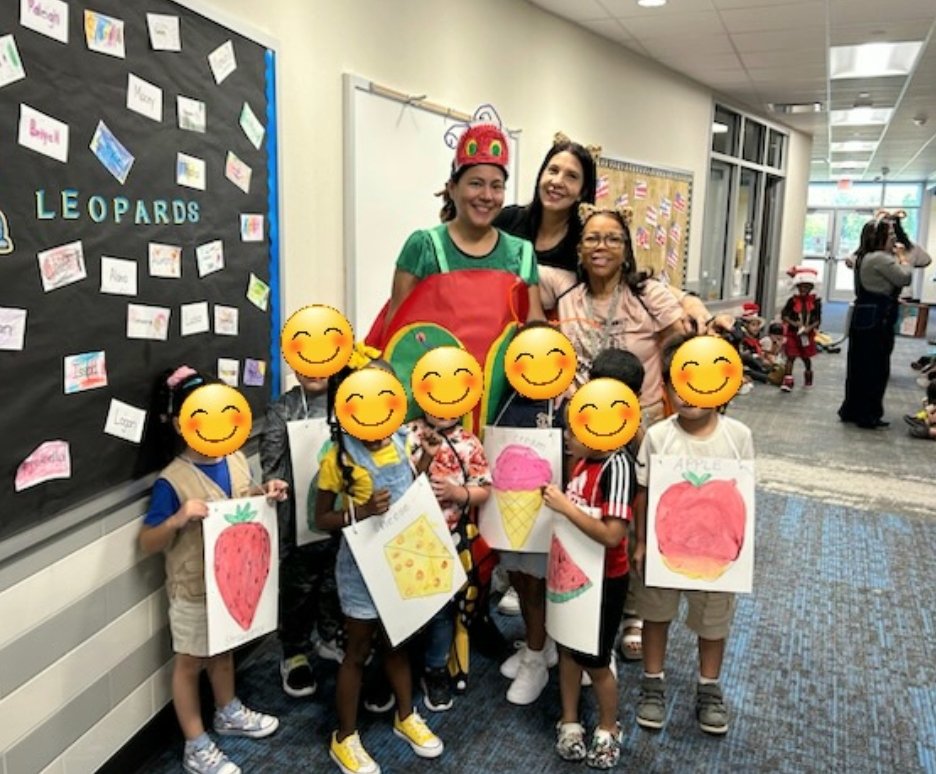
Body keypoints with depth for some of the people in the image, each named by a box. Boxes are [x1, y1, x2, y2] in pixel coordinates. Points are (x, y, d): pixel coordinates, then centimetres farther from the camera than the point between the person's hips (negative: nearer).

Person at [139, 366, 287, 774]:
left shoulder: (235, 459, -5)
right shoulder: (172, 481, -24)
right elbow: (147, 543, -18)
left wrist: (266, 492, -8)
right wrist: (179, 519, -37)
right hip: (194, 588, -6)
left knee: (224, 649, 26)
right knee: (190, 662, 13)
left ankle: (228, 712, 50)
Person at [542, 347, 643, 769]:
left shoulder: (617, 466, -27)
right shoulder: (585, 458, -5)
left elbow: (612, 534, -33)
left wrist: (565, 506, -31)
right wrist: (558, 501, -5)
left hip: (604, 580, -7)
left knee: (595, 661, 13)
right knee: (568, 648, 21)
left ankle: (608, 729, 39)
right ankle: (570, 723, 42)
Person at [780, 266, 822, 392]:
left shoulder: (815, 301, -6)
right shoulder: (792, 300, -6)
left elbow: (818, 320, -6)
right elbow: (784, 315, -4)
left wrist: (809, 328, -22)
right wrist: (793, 323, -19)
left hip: (807, 334, 1)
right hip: (792, 333, -1)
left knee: (806, 357, 17)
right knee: (791, 357, -5)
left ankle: (808, 376, 43)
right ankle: (788, 381, -5)